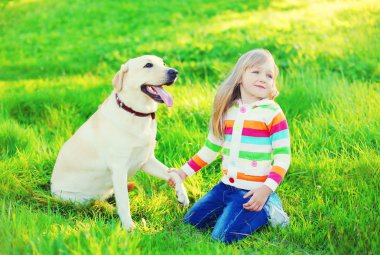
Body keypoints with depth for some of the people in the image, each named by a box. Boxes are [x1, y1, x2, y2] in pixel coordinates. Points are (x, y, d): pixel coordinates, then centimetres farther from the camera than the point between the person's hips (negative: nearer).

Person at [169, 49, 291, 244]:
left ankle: (266, 211, 1)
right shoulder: (227, 111, 6)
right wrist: (184, 172, 10)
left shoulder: (273, 113, -10)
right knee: (191, 221, 7)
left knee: (222, 237, -17)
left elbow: (283, 156, -12)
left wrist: (266, 189, -24)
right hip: (226, 186, 7)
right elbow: (210, 148, 16)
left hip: (253, 191, -6)